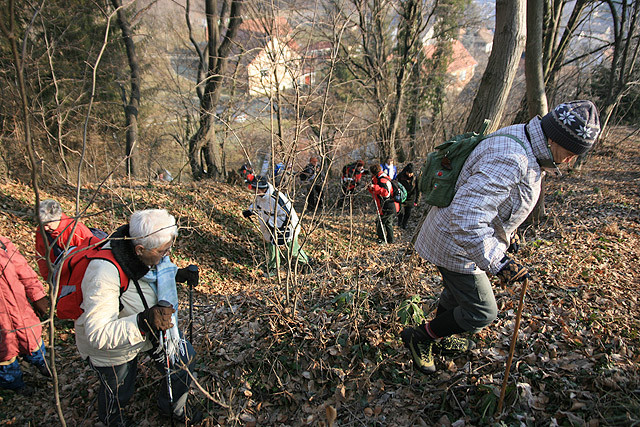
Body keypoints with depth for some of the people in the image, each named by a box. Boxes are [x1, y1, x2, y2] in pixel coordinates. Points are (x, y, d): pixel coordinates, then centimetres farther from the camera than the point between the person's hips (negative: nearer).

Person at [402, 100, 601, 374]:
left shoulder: (523, 148, 3)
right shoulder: (509, 159, -32)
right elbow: (466, 218, -38)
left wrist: (505, 237, 25)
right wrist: (497, 262, -35)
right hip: (457, 246, -10)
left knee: (457, 294, 27)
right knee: (481, 313, 1)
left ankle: (439, 340, 51)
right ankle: (419, 337, 19)